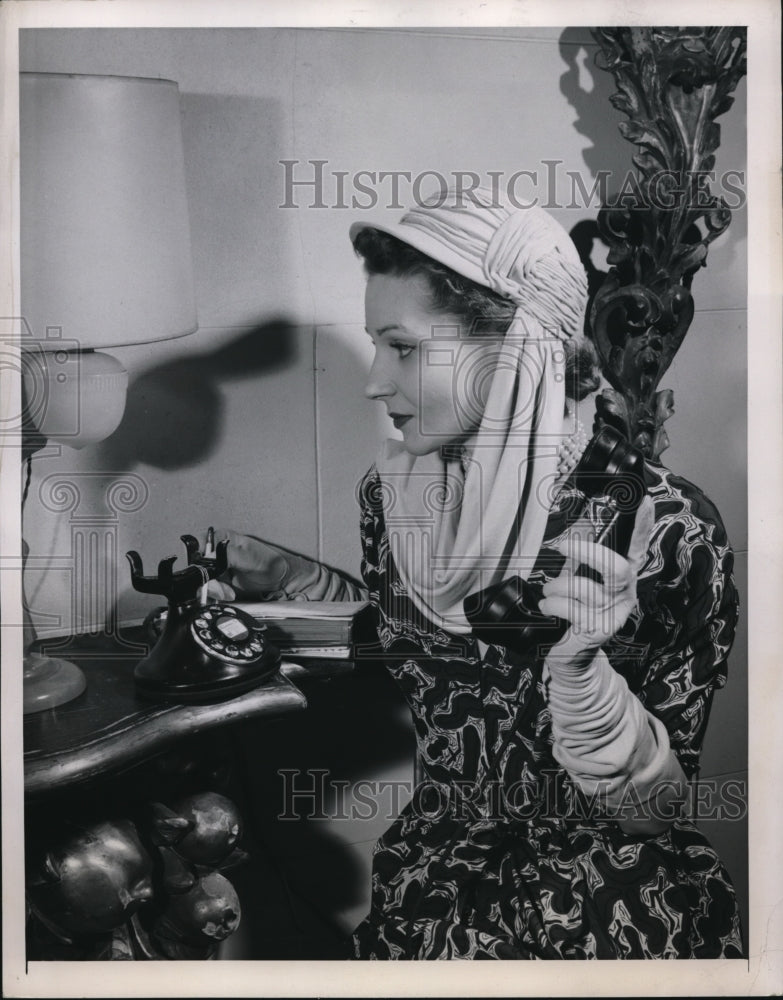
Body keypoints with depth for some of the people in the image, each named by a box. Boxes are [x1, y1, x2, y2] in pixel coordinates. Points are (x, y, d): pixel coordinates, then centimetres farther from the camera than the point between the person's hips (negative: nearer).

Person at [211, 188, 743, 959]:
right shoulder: (391, 493, -6)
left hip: (617, 891, -2)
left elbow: (652, 811, -14)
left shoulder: (662, 526, -20)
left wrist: (578, 665, -31)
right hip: (435, 873, 3)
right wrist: (293, 581, 0)